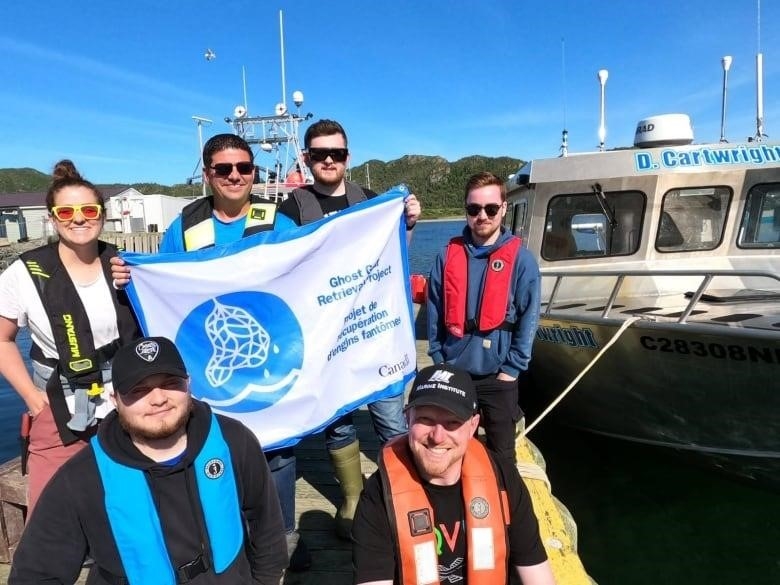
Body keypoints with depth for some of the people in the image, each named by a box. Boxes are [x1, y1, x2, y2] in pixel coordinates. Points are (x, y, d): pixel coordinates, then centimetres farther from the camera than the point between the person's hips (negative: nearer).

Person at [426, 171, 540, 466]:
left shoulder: (521, 259, -5)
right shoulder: (448, 256, 1)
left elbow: (528, 319, -5)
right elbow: (435, 313, 4)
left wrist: (512, 369, -7)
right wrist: (439, 359, 1)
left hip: (498, 377, -2)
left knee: (501, 454, 12)